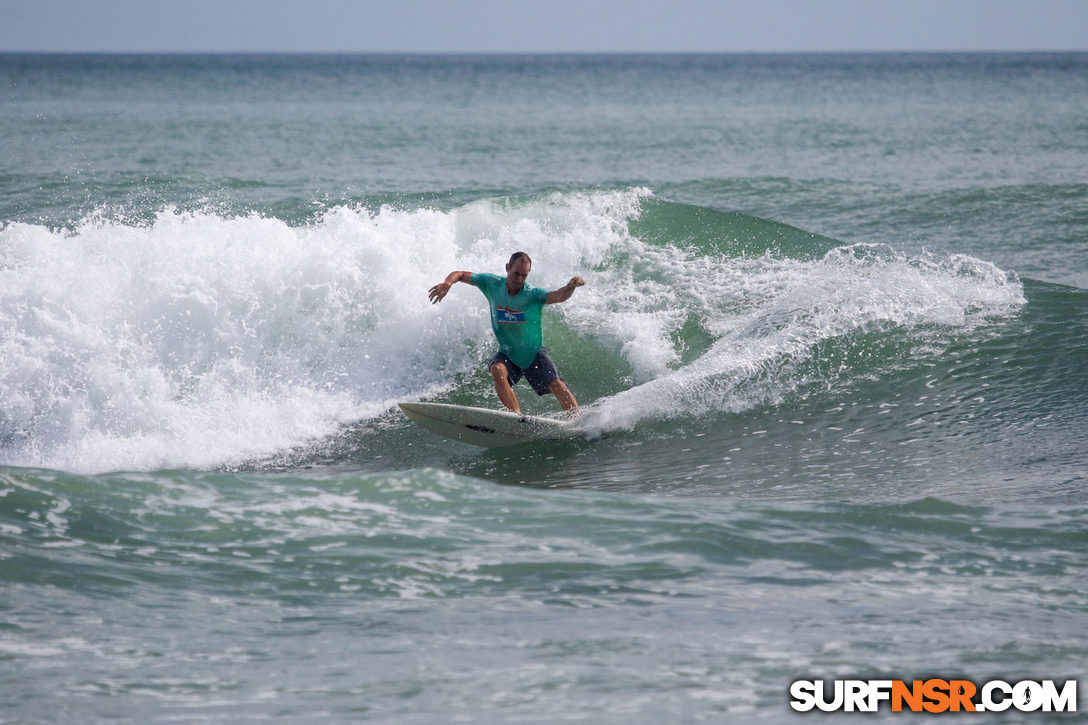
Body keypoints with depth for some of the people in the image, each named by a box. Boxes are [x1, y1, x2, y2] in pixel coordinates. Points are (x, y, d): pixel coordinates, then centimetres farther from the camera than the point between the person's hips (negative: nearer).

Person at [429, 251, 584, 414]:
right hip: (507, 354, 1)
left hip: (535, 353, -1)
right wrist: (447, 283, -25)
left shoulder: (533, 294, -19)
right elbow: (459, 275, -2)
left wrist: (571, 285, -58)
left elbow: (559, 296, -36)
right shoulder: (492, 284, -10)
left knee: (558, 387, -15)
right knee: (498, 370, -31)